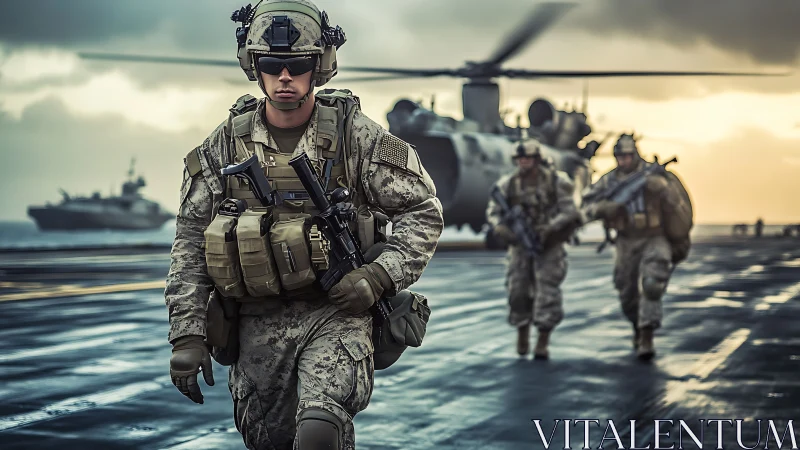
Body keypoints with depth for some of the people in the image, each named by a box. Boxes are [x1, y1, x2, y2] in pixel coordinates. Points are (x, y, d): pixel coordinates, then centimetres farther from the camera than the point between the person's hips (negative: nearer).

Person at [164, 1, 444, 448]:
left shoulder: (356, 136, -4)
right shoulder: (226, 144, 2)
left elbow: (424, 211, 2)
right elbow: (191, 243, 4)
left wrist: (381, 276, -13)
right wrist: (186, 334, -2)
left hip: (337, 312, -3)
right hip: (259, 323, 3)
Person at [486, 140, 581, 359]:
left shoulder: (556, 181, -8)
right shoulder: (508, 184, -3)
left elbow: (568, 210, -10)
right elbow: (493, 211, -3)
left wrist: (550, 227, -25)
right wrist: (502, 228, -23)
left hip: (549, 244, -2)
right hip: (521, 245, 2)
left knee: (547, 290, -10)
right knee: (518, 290, 1)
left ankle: (542, 344, -7)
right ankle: (522, 332, 25)